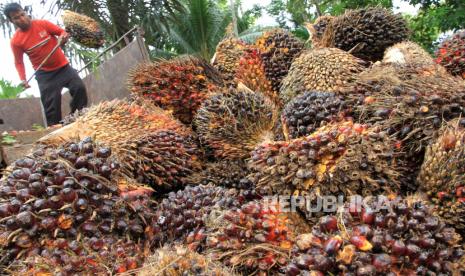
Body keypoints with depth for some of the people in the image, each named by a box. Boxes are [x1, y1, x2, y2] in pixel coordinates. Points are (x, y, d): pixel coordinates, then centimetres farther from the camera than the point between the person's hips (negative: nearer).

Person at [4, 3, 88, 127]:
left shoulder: (42, 24, -7)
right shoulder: (16, 41, -8)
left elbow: (62, 32, 1)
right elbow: (18, 62, 1)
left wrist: (63, 37, -23)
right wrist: (23, 79, -12)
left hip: (63, 66, 2)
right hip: (45, 73, -1)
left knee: (79, 87, -12)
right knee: (51, 105, -5)